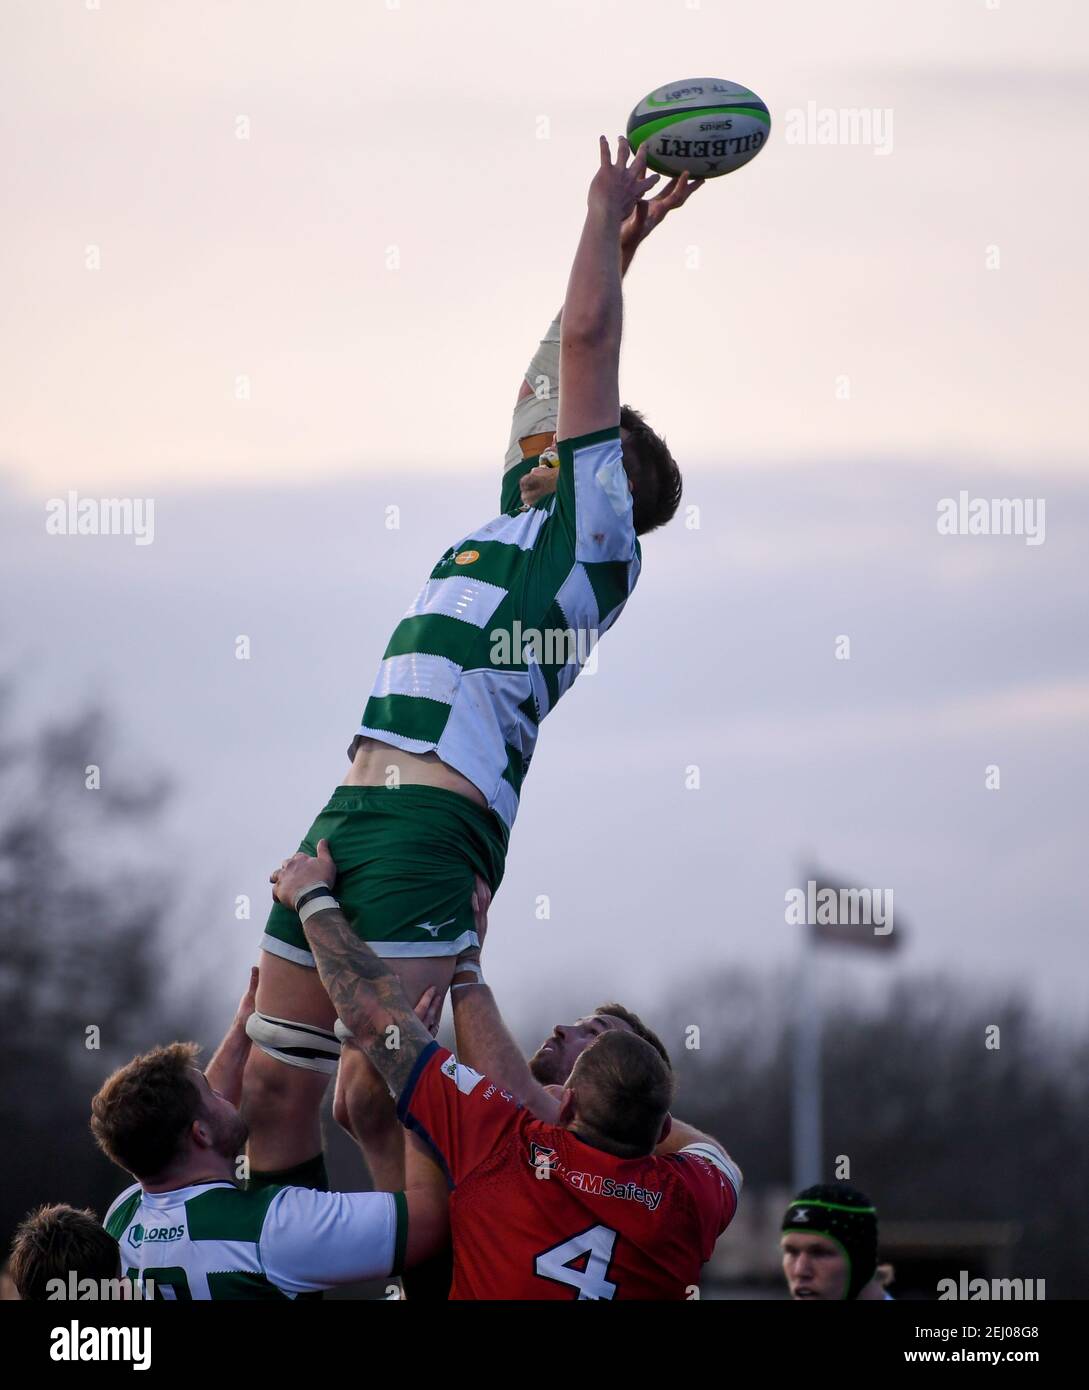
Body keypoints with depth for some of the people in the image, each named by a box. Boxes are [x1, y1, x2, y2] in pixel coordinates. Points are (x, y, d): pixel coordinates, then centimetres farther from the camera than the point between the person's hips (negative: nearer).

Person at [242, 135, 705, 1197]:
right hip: (350, 811, 8)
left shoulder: (594, 530, 5)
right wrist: (618, 240, 40)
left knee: (371, 1096, -16)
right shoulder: (516, 523, 26)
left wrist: (608, 219, 15)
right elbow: (558, 364, 36)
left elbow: (585, 343, 4)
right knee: (274, 1090, 4)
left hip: (434, 822, -8)